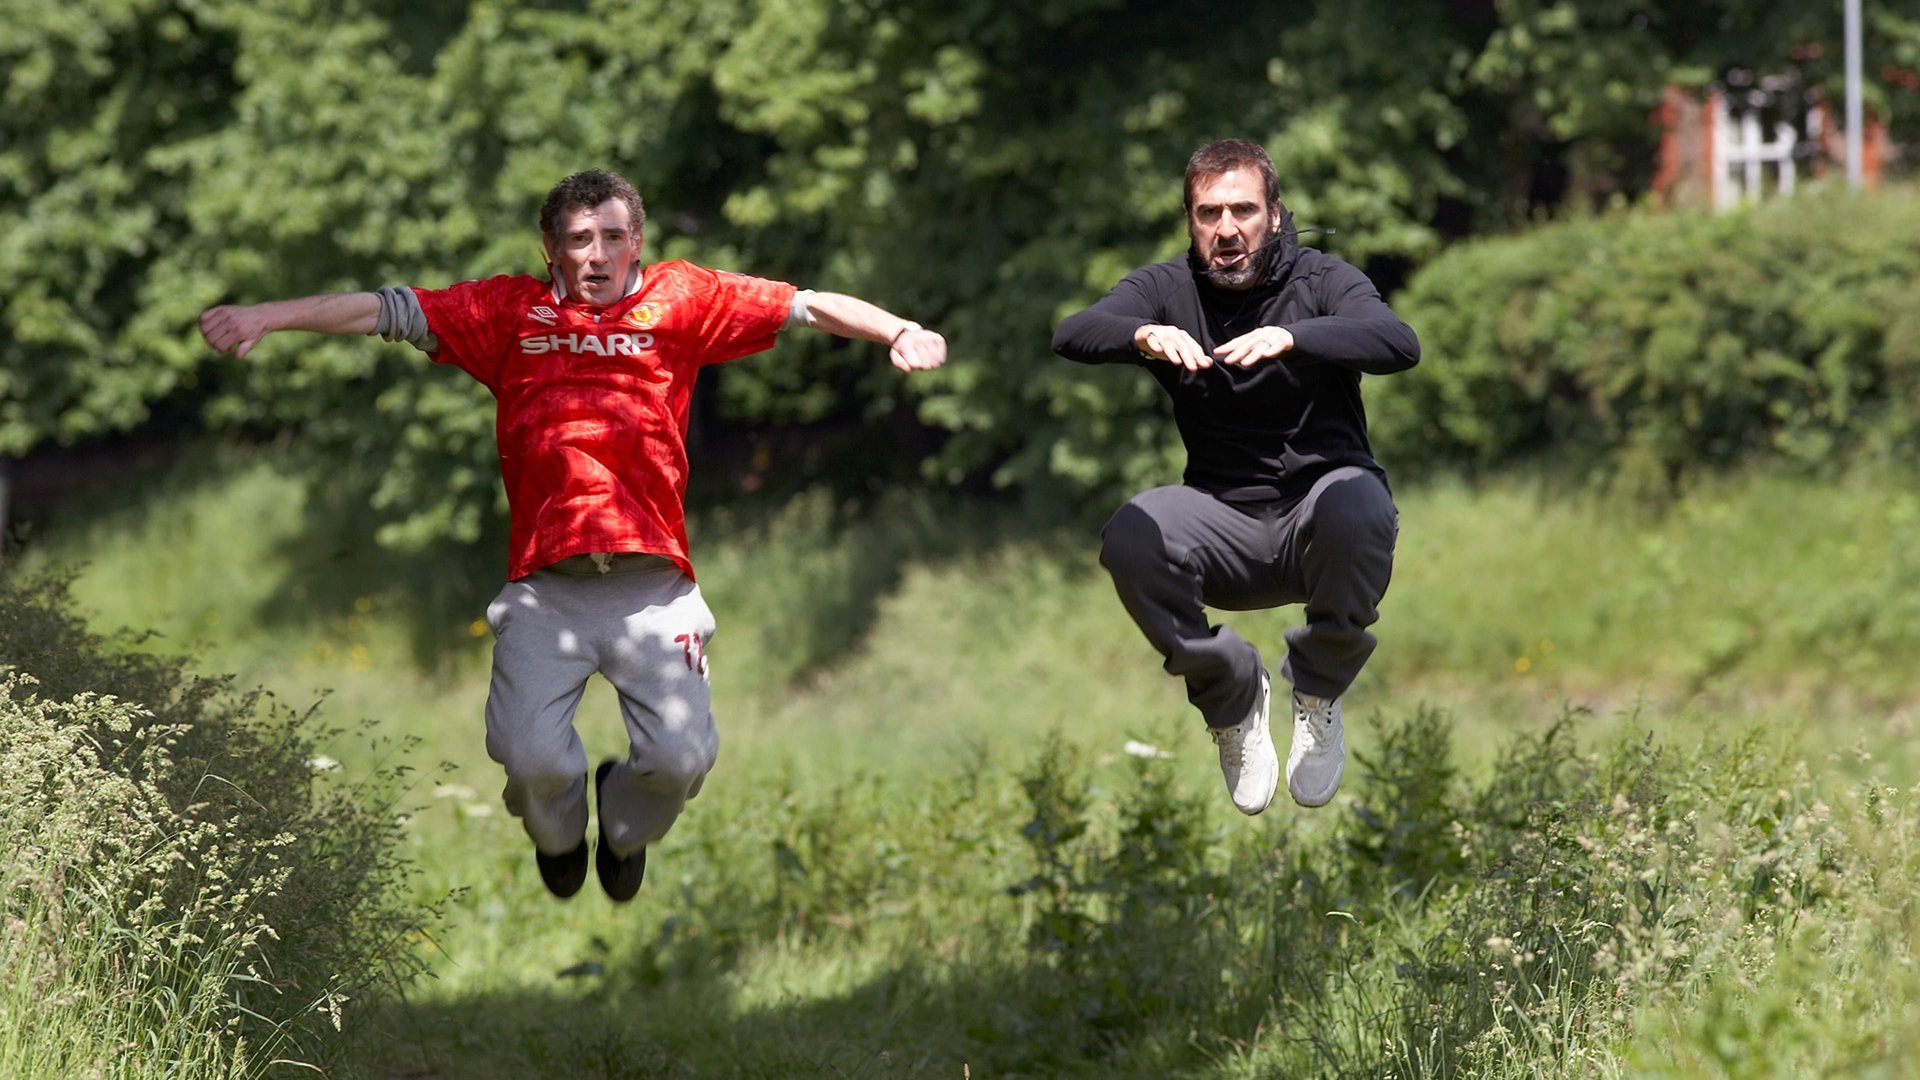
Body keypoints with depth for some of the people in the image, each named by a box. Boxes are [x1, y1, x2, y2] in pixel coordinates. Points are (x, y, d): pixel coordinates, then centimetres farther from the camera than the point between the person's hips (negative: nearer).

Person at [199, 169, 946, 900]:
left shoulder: (679, 301, 14)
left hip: (652, 584, 0)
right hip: (545, 587, 0)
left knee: (681, 757, -13)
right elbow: (385, 311, 13)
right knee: (532, 760, -16)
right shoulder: (512, 311, 14)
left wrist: (899, 332, -4)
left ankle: (625, 828, 25)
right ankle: (559, 834, 24)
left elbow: (806, 306, 10)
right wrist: (263, 317, 7)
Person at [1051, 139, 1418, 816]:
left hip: (1317, 505, -2)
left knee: (1358, 506, -37)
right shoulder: (1167, 289, 3)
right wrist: (1145, 335, -39)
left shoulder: (1320, 281, -3)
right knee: (1129, 542, -28)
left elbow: (1400, 344, -24)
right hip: (1225, 519, 2)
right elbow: (1072, 335, -15)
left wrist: (1290, 337, -42)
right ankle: (1234, 696, 0)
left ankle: (1318, 694, -9)